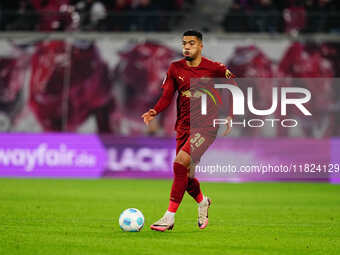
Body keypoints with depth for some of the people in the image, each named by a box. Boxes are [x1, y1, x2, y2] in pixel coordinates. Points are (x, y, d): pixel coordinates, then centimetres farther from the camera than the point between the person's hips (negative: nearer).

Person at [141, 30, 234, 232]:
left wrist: (228, 117, 0)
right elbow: (167, 96, 5)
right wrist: (155, 111, -15)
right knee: (185, 177, 8)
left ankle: (170, 217, -20)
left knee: (180, 163, -23)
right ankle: (202, 202, 42)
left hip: (206, 126, -5)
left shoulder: (214, 69, -4)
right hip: (184, 128, 5)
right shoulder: (175, 68, 6)